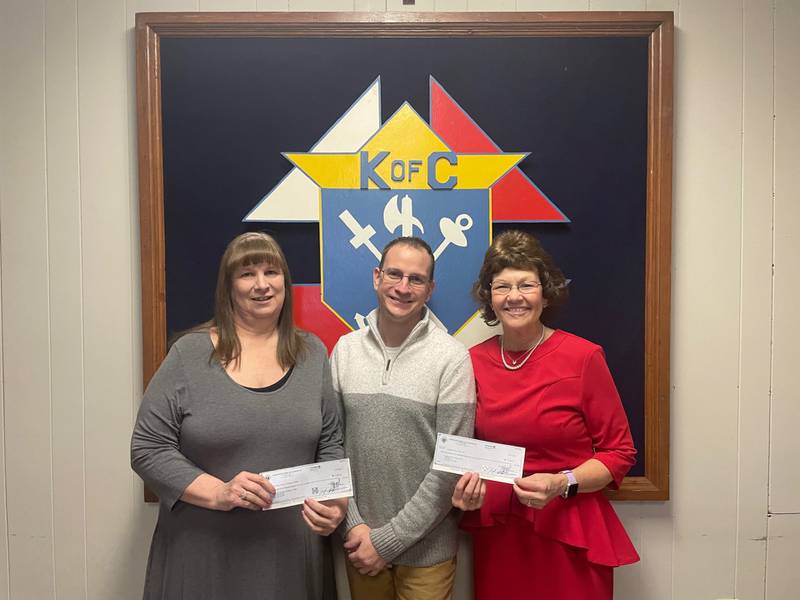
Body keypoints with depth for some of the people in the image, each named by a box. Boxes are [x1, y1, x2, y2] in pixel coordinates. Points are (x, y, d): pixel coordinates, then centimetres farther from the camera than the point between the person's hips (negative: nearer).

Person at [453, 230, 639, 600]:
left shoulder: (583, 357, -11)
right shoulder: (475, 362, -1)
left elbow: (619, 452, -5)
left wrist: (563, 484, -19)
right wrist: (467, 486, -6)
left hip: (569, 534, -3)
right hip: (496, 537, 3)